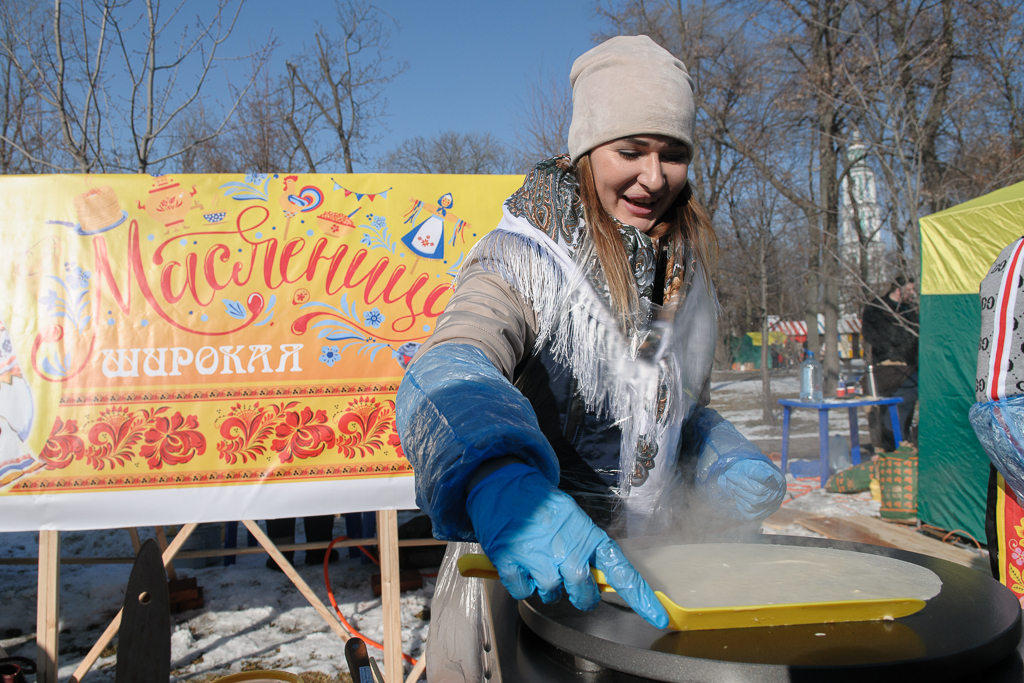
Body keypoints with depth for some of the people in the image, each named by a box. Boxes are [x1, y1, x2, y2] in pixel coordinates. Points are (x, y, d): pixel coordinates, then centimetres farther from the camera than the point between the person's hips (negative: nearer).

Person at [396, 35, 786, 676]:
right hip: (521, 580, -5)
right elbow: (447, 377, -35)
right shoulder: (523, 259, -15)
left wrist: (727, 463, -4)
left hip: (648, 575, 6)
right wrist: (501, 485, -55)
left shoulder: (690, 274, 5)